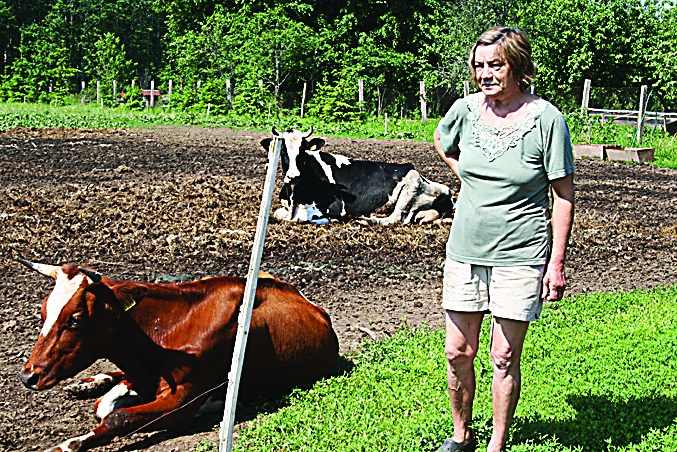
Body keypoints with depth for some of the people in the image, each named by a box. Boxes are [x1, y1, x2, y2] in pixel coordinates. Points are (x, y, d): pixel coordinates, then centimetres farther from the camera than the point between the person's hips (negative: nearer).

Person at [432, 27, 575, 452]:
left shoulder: (546, 118, -10)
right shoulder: (466, 110, 1)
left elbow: (564, 195, -6)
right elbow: (442, 140, 26)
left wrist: (557, 262, -9)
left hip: (519, 256, -4)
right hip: (465, 250, 4)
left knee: (505, 358, 4)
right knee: (458, 353, 10)